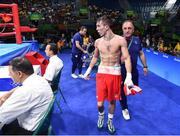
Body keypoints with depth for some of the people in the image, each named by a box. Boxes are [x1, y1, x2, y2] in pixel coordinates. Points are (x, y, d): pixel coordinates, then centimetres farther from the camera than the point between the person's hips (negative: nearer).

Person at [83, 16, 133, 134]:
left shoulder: (120, 40, -10)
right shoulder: (98, 42, 1)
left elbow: (127, 58, -10)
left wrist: (129, 77, -19)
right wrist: (89, 70, 17)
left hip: (115, 74, -2)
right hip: (101, 73, 2)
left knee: (112, 100, 12)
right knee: (100, 103, 0)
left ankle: (110, 120, 38)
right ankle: (101, 115, 34)